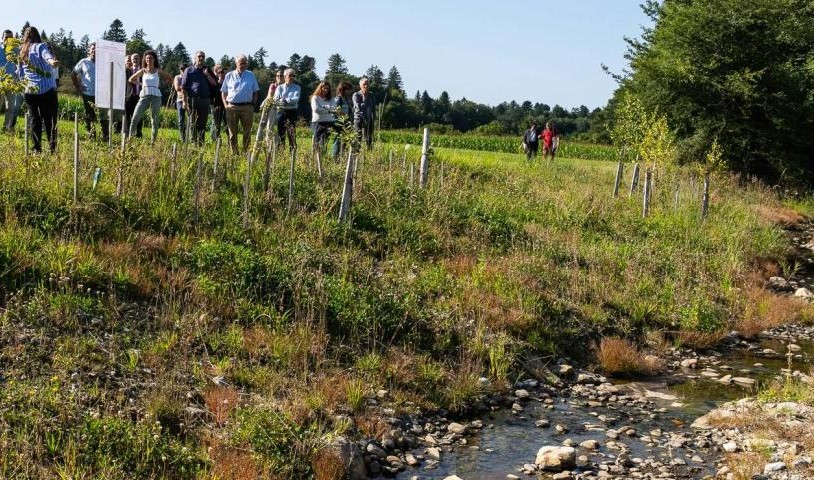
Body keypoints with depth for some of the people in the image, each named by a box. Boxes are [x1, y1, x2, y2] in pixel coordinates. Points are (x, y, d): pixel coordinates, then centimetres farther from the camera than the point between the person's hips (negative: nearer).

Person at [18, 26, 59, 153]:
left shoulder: (22, 52, 14)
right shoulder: (40, 46, 0)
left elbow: (20, 74, 20)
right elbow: (46, 55, -24)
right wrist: (51, 61, -44)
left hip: (30, 91, 4)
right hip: (47, 89, -4)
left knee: (35, 119, 10)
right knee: (49, 119, -1)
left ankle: (37, 148, 6)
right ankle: (52, 146, -9)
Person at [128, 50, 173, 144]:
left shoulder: (158, 71, 6)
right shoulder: (143, 71, 9)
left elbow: (170, 78, 16)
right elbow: (131, 79, 19)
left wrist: (161, 84, 12)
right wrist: (141, 84, 12)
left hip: (156, 97, -1)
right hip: (144, 97, 1)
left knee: (155, 121, 1)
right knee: (135, 119, -11)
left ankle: (153, 142, 6)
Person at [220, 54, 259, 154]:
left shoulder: (251, 76, 11)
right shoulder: (229, 76, 9)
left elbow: (255, 92, 15)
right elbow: (223, 92, 11)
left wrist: (253, 104, 2)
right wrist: (225, 105, -1)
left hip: (247, 107, 0)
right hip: (232, 107, 0)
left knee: (247, 132, 1)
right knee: (232, 132, 1)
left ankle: (246, 153, 7)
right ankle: (234, 153, 7)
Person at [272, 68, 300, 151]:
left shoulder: (296, 87, 7)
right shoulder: (279, 87, 10)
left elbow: (296, 99, -10)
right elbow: (276, 100, -4)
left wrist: (285, 100, -25)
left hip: (292, 112, -1)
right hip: (281, 111, 1)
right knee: (280, 132, -2)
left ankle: (293, 150, 4)